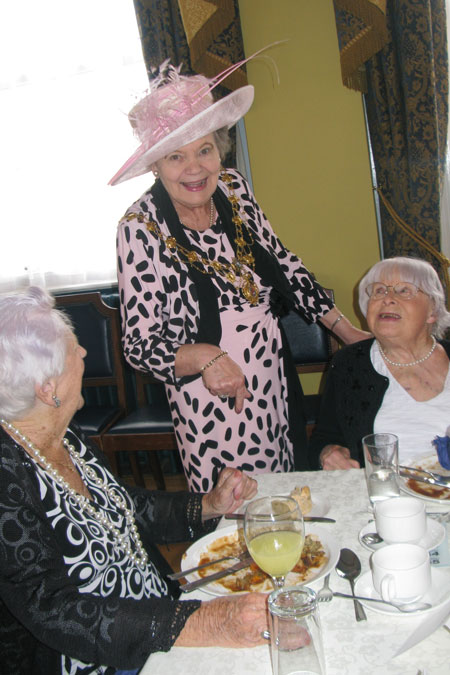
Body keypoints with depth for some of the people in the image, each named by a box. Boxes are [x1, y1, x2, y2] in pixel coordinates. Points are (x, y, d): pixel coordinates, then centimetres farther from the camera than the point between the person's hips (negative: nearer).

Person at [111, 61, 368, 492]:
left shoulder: (234, 189, -3)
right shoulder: (141, 229, -18)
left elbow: (282, 263, 10)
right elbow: (140, 345, -15)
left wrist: (342, 327, 10)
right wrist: (202, 356, -33)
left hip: (277, 385, 6)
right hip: (212, 403, -5)